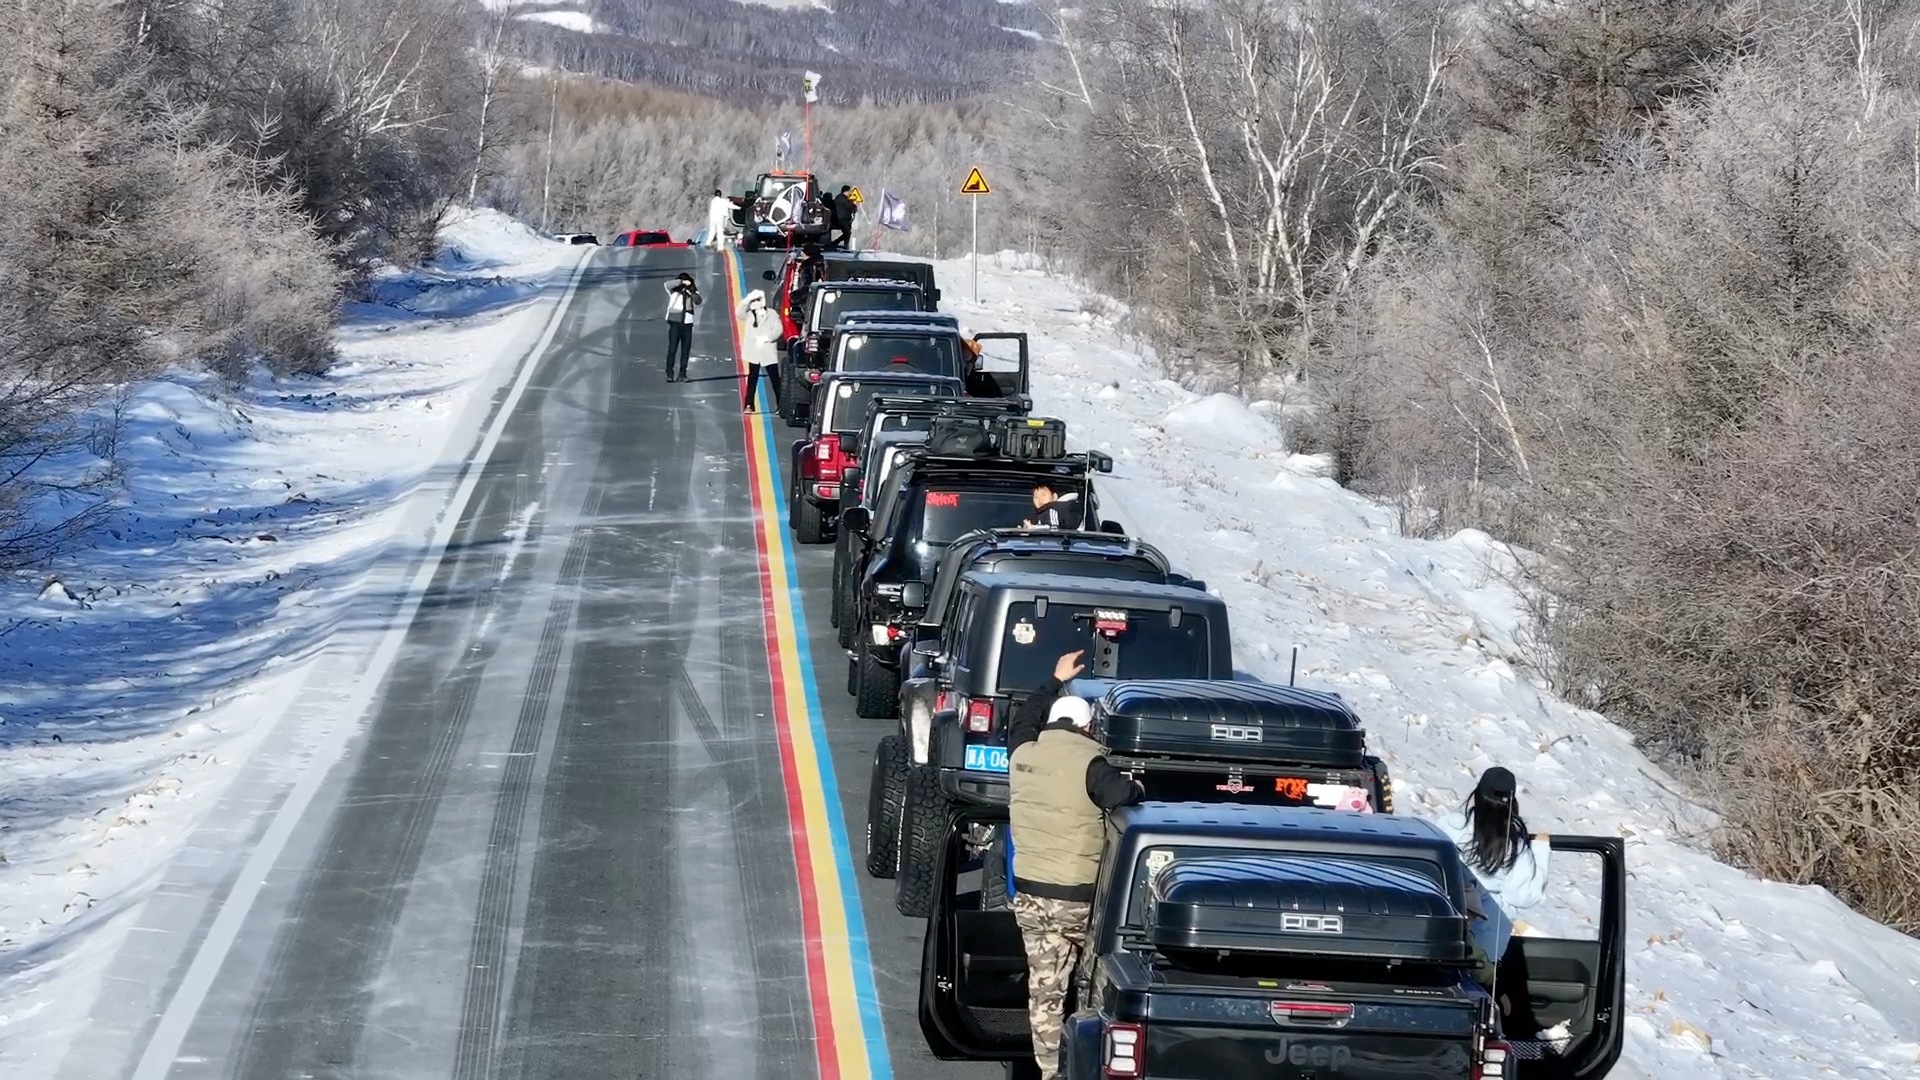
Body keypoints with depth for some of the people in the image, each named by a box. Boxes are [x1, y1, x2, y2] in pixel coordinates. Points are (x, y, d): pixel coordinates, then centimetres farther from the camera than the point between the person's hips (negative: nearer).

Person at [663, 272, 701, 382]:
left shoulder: (693, 292, 6)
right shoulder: (674, 291, 0)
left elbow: (698, 301, -11)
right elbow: (668, 284, -18)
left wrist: (690, 292, -24)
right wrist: (682, 282, -19)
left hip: (687, 324, 3)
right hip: (675, 323, -3)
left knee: (685, 351, 5)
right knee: (672, 349, -7)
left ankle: (682, 374, 12)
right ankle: (669, 374, -6)